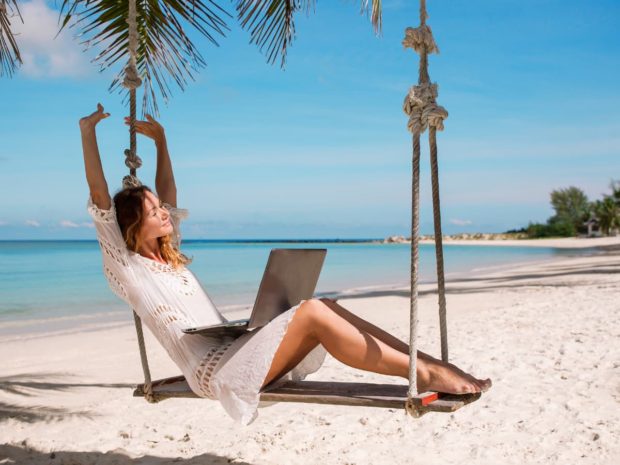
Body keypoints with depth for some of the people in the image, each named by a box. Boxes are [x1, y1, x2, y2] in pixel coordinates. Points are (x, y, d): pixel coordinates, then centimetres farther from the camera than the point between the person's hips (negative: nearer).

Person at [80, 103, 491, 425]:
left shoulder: (167, 255, 23)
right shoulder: (126, 267, 2)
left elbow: (169, 195, 33)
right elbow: (100, 200, -6)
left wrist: (160, 139, 35)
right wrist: (88, 131, -5)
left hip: (236, 352, 8)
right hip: (214, 371, -8)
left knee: (326, 308, -12)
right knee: (312, 314, -28)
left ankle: (428, 362, -17)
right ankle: (422, 373, -26)